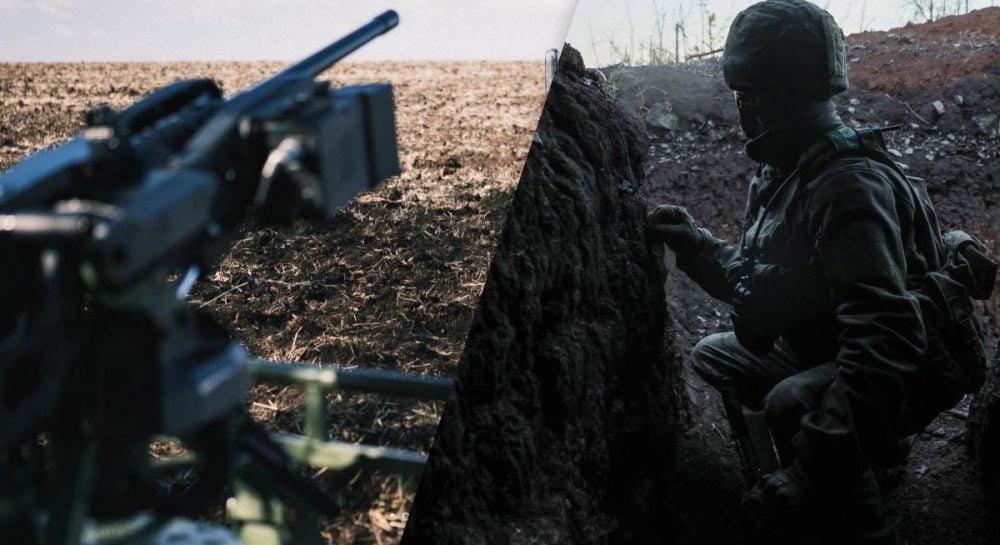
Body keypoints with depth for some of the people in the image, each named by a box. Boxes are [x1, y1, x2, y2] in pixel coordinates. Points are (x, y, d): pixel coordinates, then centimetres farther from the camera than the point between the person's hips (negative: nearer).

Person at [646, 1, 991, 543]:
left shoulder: (847, 185, -28)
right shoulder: (779, 173, 3)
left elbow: (886, 338, -40)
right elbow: (756, 279, 15)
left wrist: (813, 474, -45)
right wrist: (695, 244, -4)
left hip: (913, 369, -10)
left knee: (793, 403, -36)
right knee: (714, 355, 15)